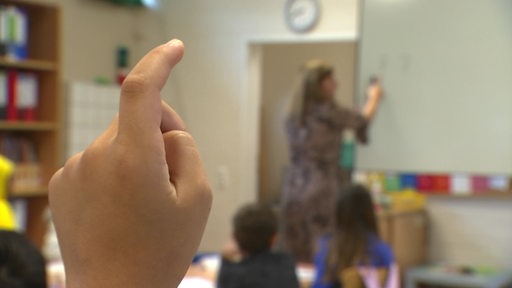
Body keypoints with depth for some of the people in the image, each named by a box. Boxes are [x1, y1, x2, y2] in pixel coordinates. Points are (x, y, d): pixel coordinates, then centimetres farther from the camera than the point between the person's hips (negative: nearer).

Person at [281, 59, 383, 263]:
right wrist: (374, 97, 26)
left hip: (293, 191, 7)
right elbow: (363, 120, 8)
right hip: (322, 190, -7)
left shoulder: (294, 114, 9)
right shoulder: (328, 113, -9)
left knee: (297, 257, 7)